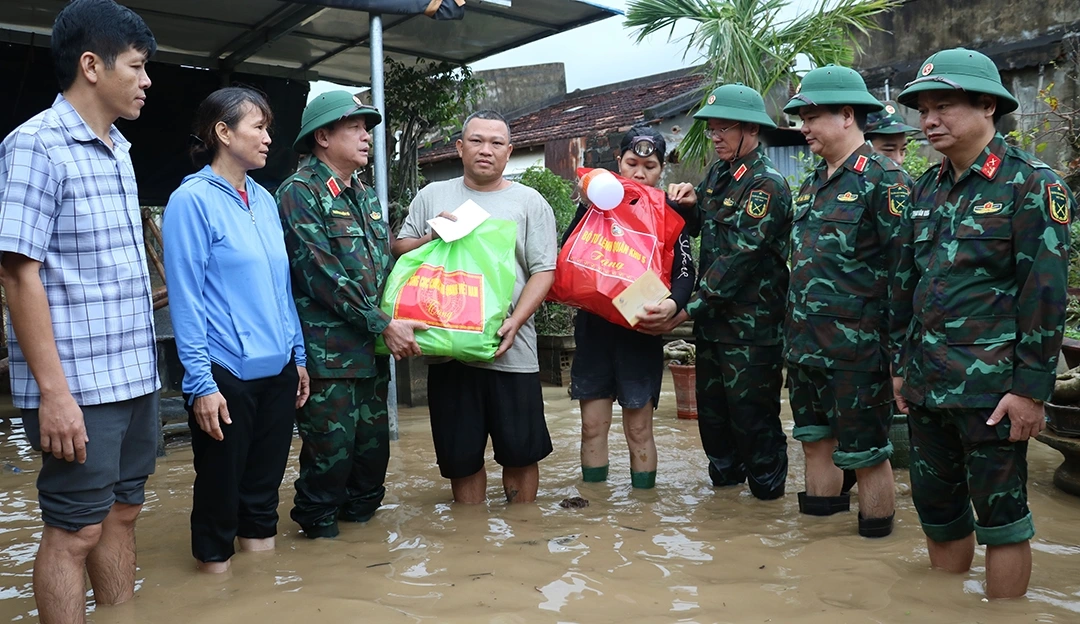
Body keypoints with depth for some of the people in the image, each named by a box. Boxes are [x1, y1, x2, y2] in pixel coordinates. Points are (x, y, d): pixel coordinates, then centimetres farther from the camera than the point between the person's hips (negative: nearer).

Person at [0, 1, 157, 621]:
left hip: (137, 376, 8)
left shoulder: (118, 151, 14)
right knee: (76, 529, 3)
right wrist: (53, 391, -18)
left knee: (123, 511, 16)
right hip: (78, 385, -8)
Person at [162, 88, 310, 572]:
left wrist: (297, 355, 13)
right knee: (220, 484, 8)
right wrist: (201, 382, -15)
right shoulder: (192, 200, -9)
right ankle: (215, 563, 26)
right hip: (225, 373, -6)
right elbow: (185, 298, -12)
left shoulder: (264, 200, 10)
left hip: (277, 370, 6)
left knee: (265, 480, 16)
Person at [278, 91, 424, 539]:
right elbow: (323, 275, -16)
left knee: (374, 447, 14)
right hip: (329, 352, -7)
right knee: (330, 451, 0)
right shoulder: (300, 193, -8)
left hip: (373, 350, 8)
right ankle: (318, 531, 19)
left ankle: (361, 517, 32)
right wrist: (384, 325, -16)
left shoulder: (366, 196, 17)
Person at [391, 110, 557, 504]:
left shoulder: (530, 202, 5)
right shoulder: (432, 196, 12)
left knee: (521, 452, 6)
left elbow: (543, 270, -1)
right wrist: (431, 238, -8)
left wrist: (515, 321, -15)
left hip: (511, 352, -1)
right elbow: (399, 251, 13)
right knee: (461, 457, 10)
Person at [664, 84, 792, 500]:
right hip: (713, 318, 8)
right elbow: (697, 227, 25)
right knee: (711, 403, 17)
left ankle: (767, 483, 20)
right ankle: (724, 473, 35)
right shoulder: (717, 173, 11)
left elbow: (739, 256, -23)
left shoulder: (766, 185, -15)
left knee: (751, 410, 1)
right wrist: (687, 204, 1)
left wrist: (690, 307, -25)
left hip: (751, 325, -8)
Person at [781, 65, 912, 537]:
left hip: (855, 351, -8)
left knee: (865, 452, 5)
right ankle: (820, 515, 34)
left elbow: (904, 270, -15)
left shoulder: (883, 179, -12)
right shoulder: (813, 183, 13)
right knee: (814, 439, 18)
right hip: (805, 345, 8)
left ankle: (875, 539, 19)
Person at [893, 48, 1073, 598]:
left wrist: (1031, 389, -15)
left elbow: (1046, 293, -13)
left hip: (990, 389, -6)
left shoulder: (1032, 185, -8)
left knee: (1000, 515, 4)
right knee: (935, 510, 16)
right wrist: (900, 365, 14)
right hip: (927, 386, 7)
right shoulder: (926, 190, 11)